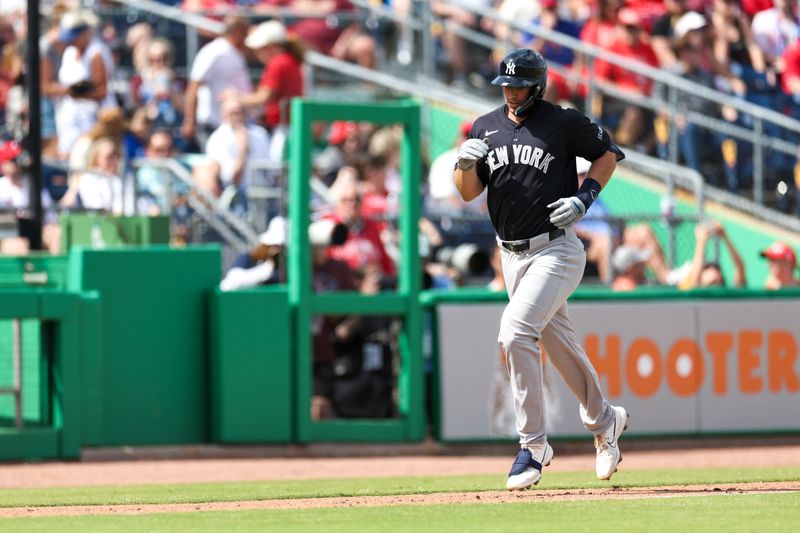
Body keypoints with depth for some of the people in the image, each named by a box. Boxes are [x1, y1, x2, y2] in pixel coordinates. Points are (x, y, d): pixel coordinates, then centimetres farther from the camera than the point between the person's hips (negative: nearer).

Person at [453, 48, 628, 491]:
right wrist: (466, 164, -14)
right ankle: (603, 420, 39)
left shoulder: (564, 123, -8)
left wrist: (584, 197, -10)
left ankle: (533, 444, -15)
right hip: (513, 255, 6)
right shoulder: (486, 128, 7)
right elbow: (468, 192, 8)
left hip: (557, 250, -6)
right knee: (559, 345, 17)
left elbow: (608, 153, 4)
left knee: (515, 331, -22)